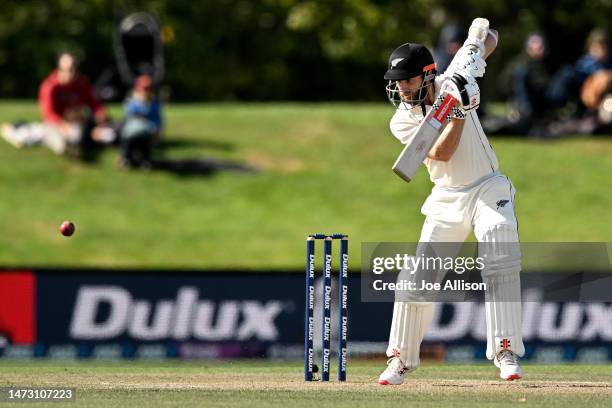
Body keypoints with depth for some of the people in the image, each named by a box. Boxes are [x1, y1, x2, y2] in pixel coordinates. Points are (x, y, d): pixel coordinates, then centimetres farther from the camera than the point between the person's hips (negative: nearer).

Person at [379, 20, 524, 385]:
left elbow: (489, 35, 0)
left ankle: (506, 351, -24)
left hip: (488, 189, -2)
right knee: (418, 277, -3)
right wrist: (459, 114, -29)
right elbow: (442, 153, -19)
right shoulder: (402, 121, -7)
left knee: (500, 259, -24)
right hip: (447, 200, 2)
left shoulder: (453, 81, -6)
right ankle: (402, 358, 13)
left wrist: (475, 54, -22)